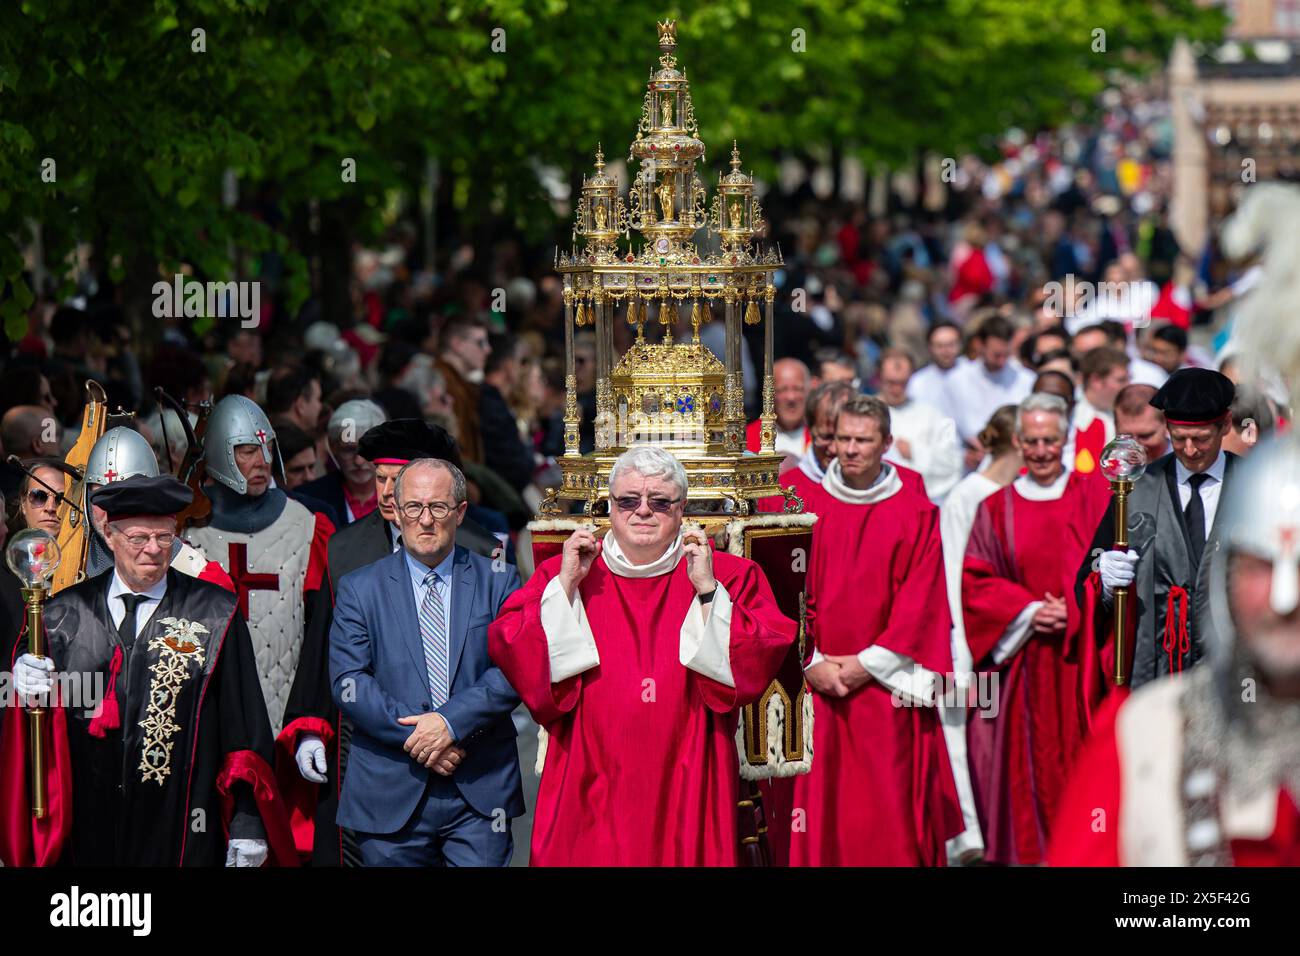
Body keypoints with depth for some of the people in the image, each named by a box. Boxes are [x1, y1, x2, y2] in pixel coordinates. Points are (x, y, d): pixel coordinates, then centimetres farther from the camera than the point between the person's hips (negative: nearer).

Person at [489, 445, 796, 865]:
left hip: (686, 781, 0)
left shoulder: (730, 576, 5)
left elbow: (758, 662, -8)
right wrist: (567, 584, -8)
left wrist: (707, 591, -14)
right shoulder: (558, 575, 8)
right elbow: (508, 649, -4)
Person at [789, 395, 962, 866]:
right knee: (821, 807, 1)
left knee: (890, 812, -3)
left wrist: (868, 664, -9)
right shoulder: (808, 508, 5)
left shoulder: (916, 514, 0)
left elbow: (921, 604, -4)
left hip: (885, 686, -2)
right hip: (818, 682, 2)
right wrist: (811, 661, -8)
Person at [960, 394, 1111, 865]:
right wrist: (1028, 611, -10)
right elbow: (974, 579, 3)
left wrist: (1073, 611, -13)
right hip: (1022, 661, 1)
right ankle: (1033, 850, 7)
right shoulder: (997, 508, 8)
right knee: (1030, 765, -1)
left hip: (1084, 656, -1)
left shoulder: (1095, 494, 5)